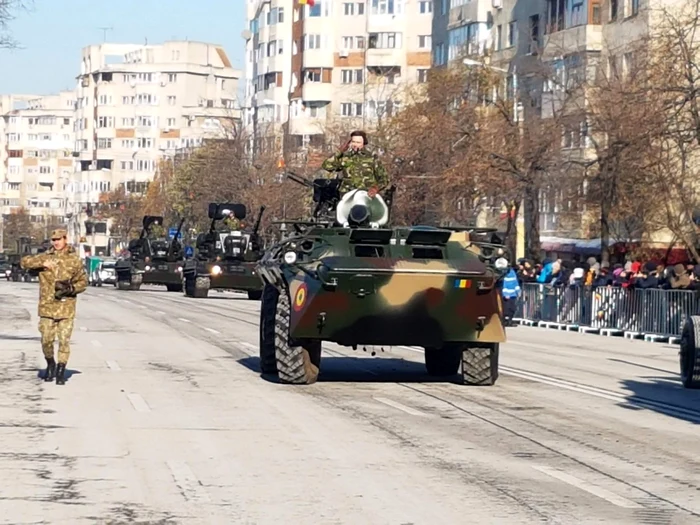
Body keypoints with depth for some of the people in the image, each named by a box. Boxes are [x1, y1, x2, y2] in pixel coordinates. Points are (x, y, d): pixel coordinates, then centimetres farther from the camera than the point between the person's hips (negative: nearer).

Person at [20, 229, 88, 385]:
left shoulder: (74, 260, 2)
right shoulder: (44, 257, 5)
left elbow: (83, 282, 6)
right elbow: (25, 261, -3)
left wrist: (70, 289, -13)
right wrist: (42, 263, -16)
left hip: (66, 307, -1)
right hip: (47, 307, 1)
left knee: (64, 341, -4)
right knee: (46, 340, 5)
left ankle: (61, 372, 4)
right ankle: (50, 365, 29)